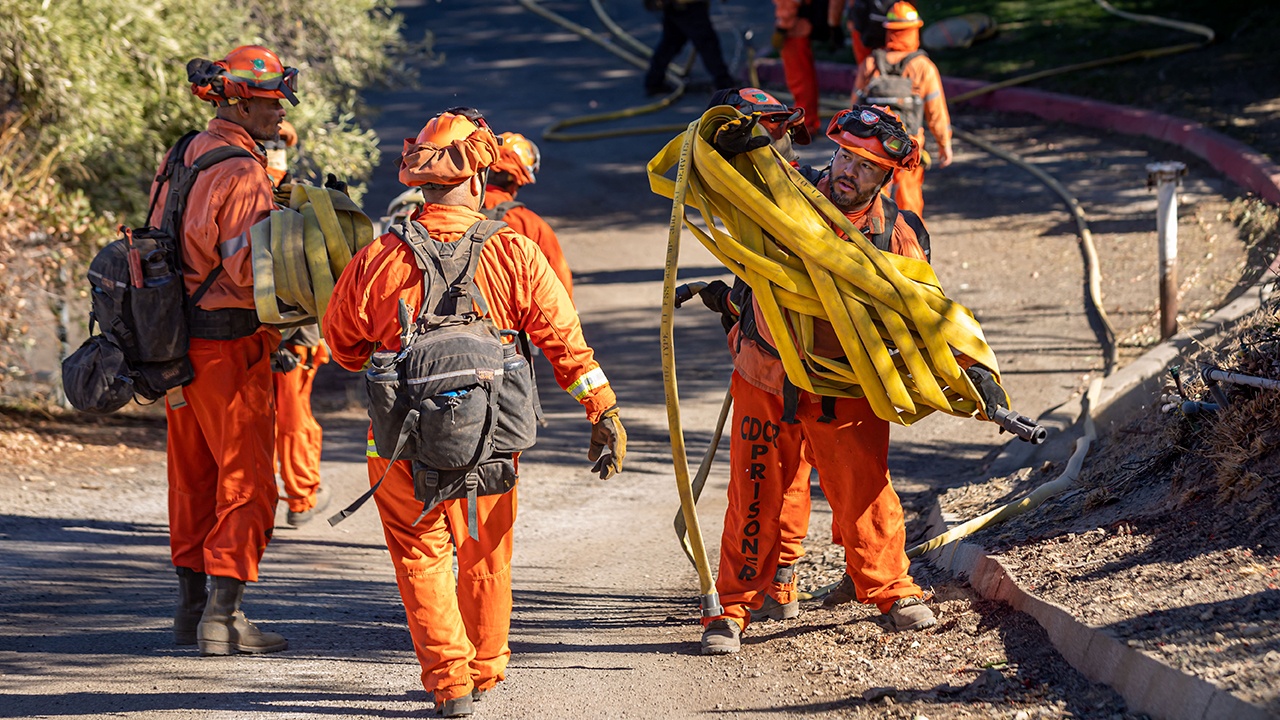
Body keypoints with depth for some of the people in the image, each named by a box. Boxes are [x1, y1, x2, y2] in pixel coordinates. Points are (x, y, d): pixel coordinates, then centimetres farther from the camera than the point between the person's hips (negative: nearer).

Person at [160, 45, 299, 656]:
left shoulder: (182, 159, 11)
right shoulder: (242, 174, -17)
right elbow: (249, 269, -23)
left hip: (179, 339, 9)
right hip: (228, 342, -9)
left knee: (194, 477, 16)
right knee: (247, 483, -3)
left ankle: (192, 606, 22)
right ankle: (222, 618, -7)